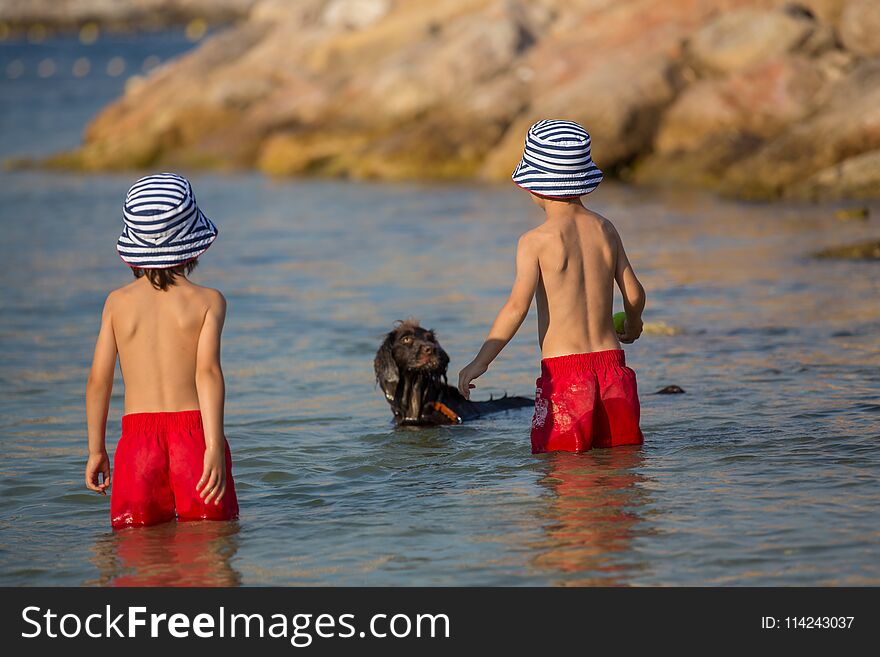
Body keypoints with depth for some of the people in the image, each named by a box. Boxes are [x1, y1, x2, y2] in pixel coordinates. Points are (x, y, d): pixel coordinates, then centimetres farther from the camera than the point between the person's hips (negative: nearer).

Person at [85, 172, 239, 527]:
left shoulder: (118, 302, 8)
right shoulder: (208, 300, 2)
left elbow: (98, 379, 7)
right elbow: (208, 371, -10)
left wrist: (96, 450, 15)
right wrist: (215, 446, -14)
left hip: (137, 435, 2)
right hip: (193, 431, -2)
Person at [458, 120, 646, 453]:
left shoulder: (535, 241, -6)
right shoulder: (604, 229, 8)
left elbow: (518, 306, -15)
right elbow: (635, 294, 12)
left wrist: (481, 360, -12)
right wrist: (632, 327, 34)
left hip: (562, 368, -4)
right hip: (611, 363, 5)